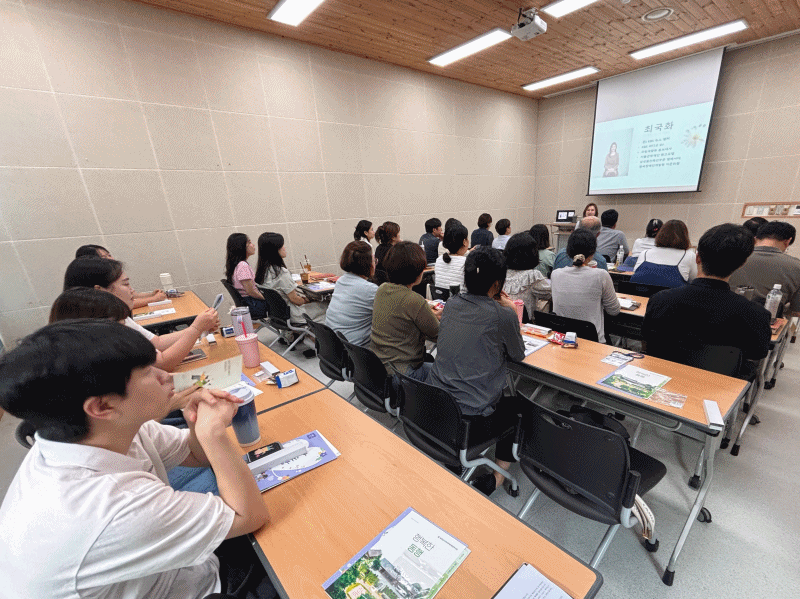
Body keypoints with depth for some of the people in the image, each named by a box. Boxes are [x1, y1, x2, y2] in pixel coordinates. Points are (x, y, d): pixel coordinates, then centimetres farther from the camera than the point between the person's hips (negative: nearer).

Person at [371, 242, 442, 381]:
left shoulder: (382, 290, -1)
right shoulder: (414, 301, -25)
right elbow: (437, 335, -11)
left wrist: (431, 315, 12)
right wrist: (437, 317, 9)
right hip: (400, 372, -8)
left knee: (429, 359, 26)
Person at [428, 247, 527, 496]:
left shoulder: (451, 304, 1)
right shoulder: (503, 315, -15)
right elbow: (518, 355, 4)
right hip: (471, 422, -6)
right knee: (522, 403, 23)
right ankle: (495, 478, 22)